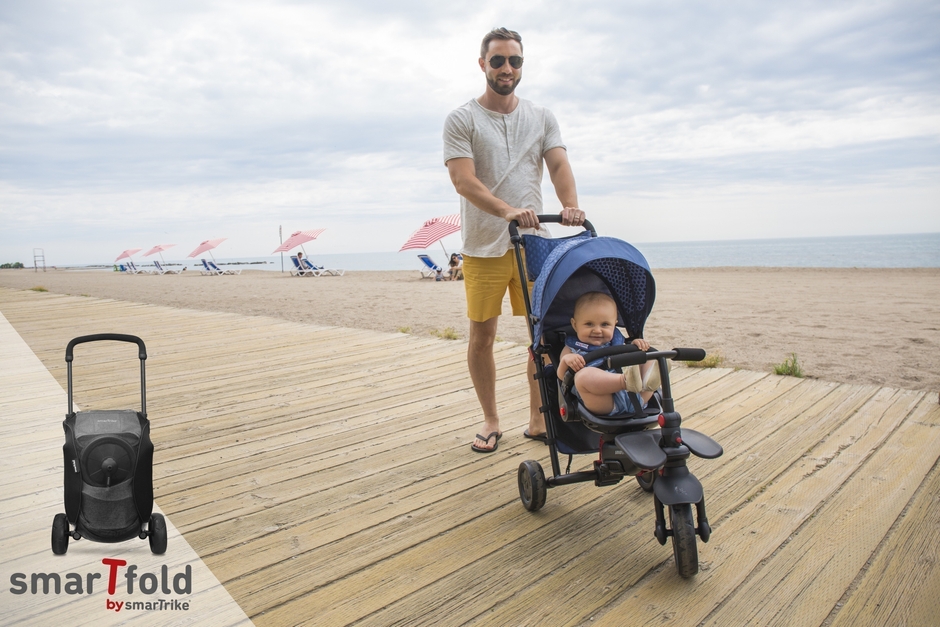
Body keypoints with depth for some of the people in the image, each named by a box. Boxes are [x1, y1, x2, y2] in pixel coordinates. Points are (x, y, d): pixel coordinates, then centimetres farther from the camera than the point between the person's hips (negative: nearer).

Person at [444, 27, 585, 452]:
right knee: (481, 338, 3)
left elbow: (559, 165, 0)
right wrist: (507, 210, -30)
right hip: (483, 247, -3)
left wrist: (570, 205, -23)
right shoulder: (461, 120, 1)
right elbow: (463, 180, -12)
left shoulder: (542, 118, 13)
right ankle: (490, 421, 21)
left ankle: (538, 420, 20)